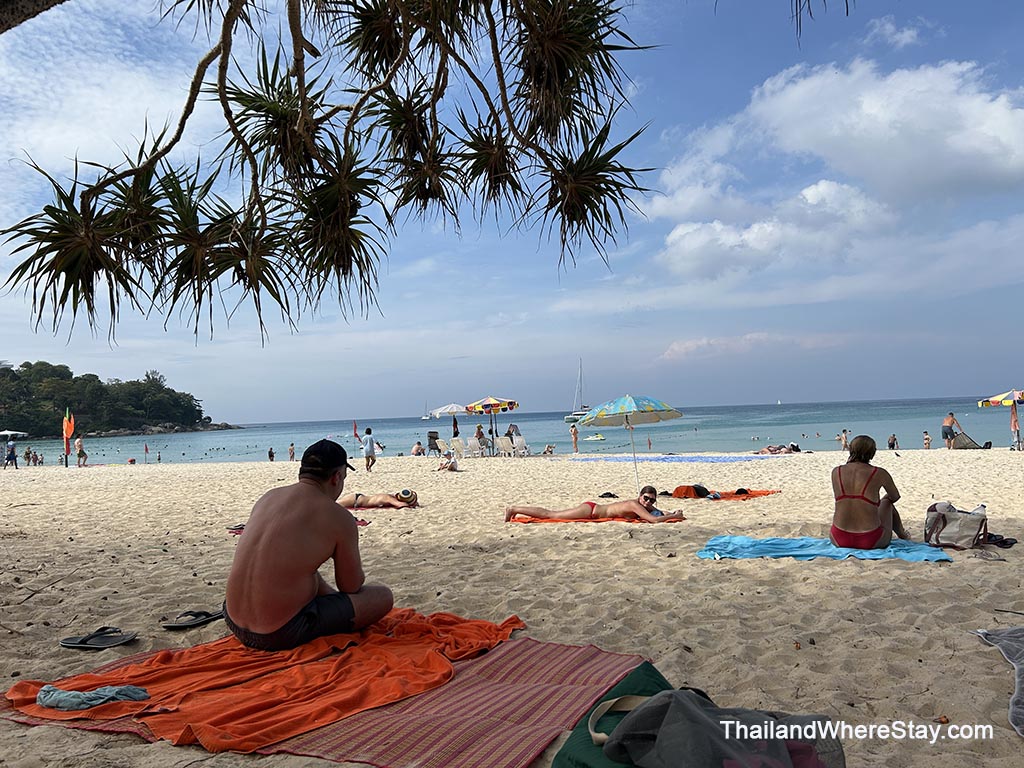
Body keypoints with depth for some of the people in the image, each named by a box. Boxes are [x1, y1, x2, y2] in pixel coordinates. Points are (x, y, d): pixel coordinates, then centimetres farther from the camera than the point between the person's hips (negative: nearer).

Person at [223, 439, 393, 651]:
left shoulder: (267, 497, 8)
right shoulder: (339, 517, -12)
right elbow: (351, 587, 1)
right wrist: (356, 575, 26)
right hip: (282, 636, -7)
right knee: (384, 596, 3)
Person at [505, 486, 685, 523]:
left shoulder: (645, 506, 4)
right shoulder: (635, 505, -21)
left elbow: (659, 512, 17)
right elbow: (654, 519, -30)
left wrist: (672, 513, 0)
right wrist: (675, 517, -19)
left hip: (593, 509, 8)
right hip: (590, 510, -8)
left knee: (552, 514, 14)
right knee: (550, 514, -5)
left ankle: (515, 510, 21)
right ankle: (514, 509, 2)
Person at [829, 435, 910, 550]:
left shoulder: (836, 472, -2)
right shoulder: (879, 473, -8)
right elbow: (895, 497, 15)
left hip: (839, 541, 1)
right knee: (887, 503, 30)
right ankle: (903, 535, 56)